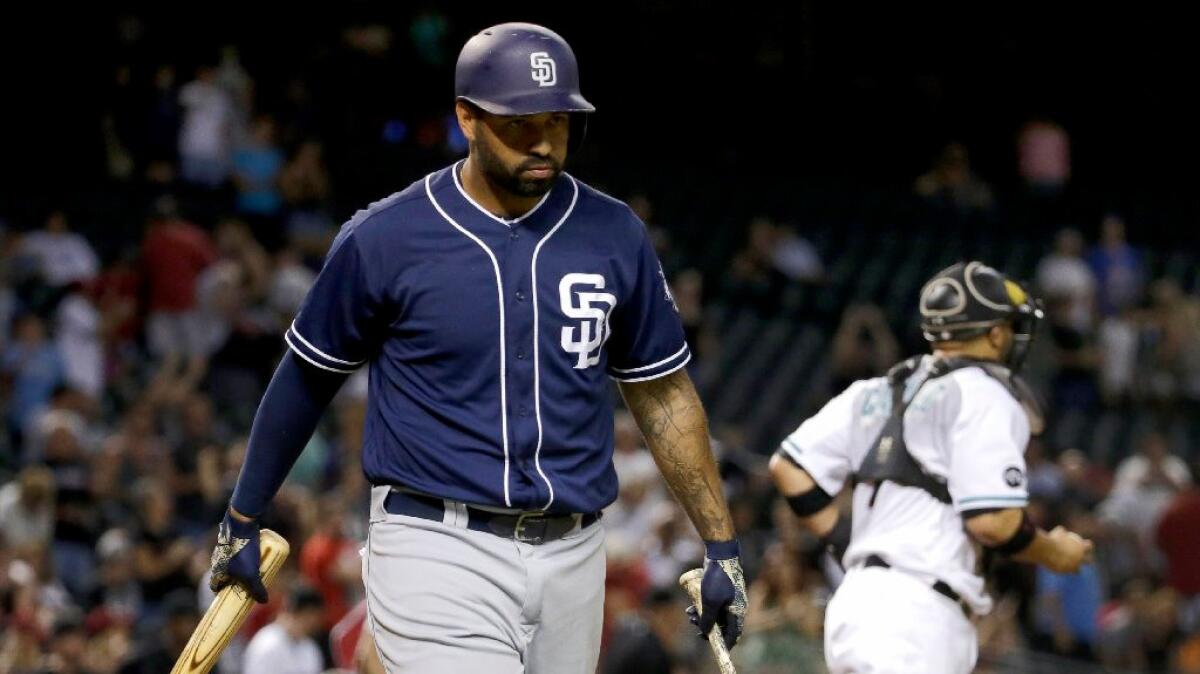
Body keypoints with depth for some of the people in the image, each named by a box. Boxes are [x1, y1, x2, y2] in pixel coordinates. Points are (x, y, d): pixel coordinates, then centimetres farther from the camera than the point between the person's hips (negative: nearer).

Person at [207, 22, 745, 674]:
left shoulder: (614, 237, 4)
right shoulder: (383, 239, -6)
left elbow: (663, 392, 12)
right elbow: (307, 377, 7)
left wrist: (722, 548, 9)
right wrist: (241, 522, 15)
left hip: (572, 561, 4)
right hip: (439, 549, -4)